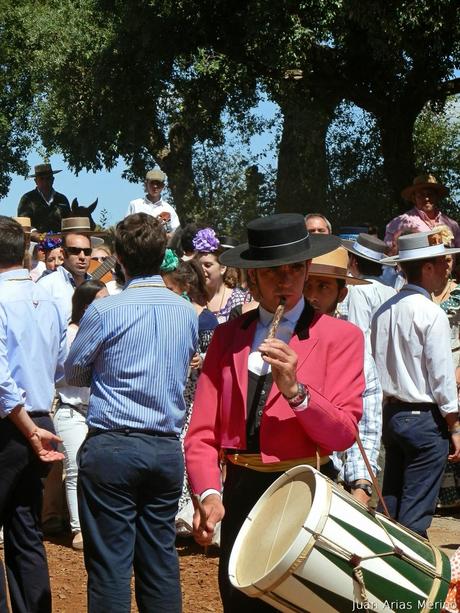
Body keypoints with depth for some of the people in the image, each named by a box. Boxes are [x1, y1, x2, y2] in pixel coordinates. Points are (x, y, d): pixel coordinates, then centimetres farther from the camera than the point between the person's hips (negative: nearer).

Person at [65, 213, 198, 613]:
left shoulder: (104, 311, -9)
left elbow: (74, 374, 5)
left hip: (112, 448, -5)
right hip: (167, 448, 5)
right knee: (161, 561, 11)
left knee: (110, 564, -1)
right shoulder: (187, 312, 5)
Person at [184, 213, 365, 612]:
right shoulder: (228, 336, 7)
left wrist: (295, 389, -23)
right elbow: (202, 432, 0)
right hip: (240, 494, 3)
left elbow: (343, 434, -9)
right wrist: (209, 494, -16)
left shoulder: (341, 337, -2)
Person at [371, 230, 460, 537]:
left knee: (389, 504, 15)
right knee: (416, 513, -3)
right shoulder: (431, 313, -15)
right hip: (425, 419, -7)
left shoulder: (384, 311, 7)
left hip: (391, 414, 8)